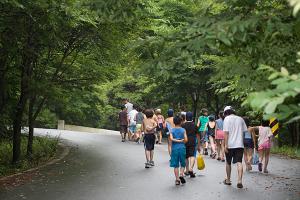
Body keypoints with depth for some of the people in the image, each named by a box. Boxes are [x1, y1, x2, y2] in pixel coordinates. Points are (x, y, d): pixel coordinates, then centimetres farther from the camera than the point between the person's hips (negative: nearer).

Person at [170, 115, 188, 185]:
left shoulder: (172, 130, 1)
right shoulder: (183, 130, 0)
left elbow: (171, 138, -15)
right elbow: (186, 140, -7)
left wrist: (178, 141, -6)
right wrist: (181, 141, 12)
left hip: (174, 148, 0)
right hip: (182, 148, 0)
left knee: (175, 165, 6)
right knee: (182, 164, 12)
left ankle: (177, 179, 4)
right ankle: (181, 175, -10)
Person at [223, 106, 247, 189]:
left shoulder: (227, 119, -3)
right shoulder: (240, 119, 11)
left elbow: (226, 132, -10)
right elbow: (244, 131, 12)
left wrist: (226, 145, -11)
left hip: (230, 145, -2)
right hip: (239, 144, 2)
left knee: (228, 163, 13)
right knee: (239, 162, -5)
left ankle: (228, 180, 25)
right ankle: (240, 180, -20)